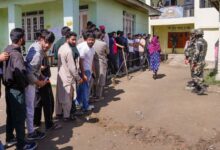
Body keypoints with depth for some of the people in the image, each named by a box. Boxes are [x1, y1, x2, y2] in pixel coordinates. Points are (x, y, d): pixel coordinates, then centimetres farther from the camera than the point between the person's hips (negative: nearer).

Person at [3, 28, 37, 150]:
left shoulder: (8, 50, 6)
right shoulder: (16, 53, -23)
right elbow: (20, 71, -38)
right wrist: (25, 84, -22)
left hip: (9, 87, 9)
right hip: (16, 89, -9)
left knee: (11, 114, 21)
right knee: (20, 116, 2)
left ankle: (9, 139, 37)